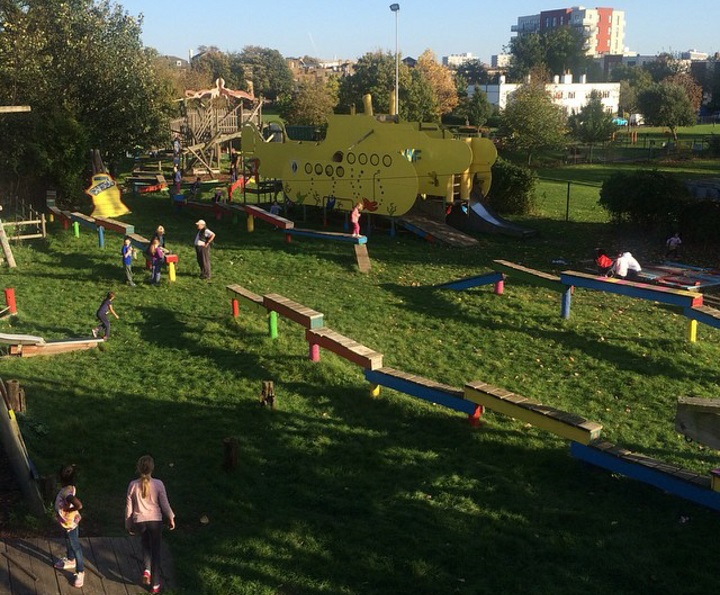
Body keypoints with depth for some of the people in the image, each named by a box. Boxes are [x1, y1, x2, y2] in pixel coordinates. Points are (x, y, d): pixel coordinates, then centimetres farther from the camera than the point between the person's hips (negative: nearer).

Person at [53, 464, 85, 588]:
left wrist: (68, 510, -30)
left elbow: (79, 505, -46)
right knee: (68, 543, 31)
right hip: (67, 523, 9)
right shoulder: (69, 488, -9)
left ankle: (80, 572, 24)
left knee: (75, 546, 8)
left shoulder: (66, 492, -37)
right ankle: (70, 560, 55)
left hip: (70, 524, -9)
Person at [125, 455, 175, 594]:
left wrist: (129, 524, 11)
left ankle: (146, 570, 5)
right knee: (155, 551, 11)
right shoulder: (158, 484, -12)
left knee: (146, 545, 28)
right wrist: (171, 518, 10)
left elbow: (129, 507, -2)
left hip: (139, 521, 1)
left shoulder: (133, 485, -9)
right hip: (155, 521, -1)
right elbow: (164, 504, -6)